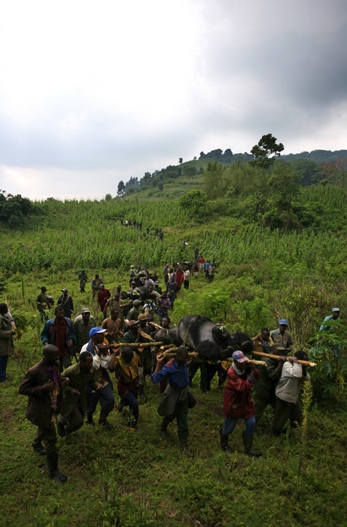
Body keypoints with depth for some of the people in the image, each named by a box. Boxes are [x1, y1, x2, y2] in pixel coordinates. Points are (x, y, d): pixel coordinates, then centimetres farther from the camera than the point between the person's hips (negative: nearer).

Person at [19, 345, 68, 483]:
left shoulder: (55, 365, -8)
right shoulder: (34, 371, -30)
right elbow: (22, 389, -23)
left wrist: (62, 382, -7)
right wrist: (42, 388, -32)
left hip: (52, 406, 8)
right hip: (41, 409, -7)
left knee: (44, 428, 33)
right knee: (51, 438, -1)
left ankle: (36, 444, 65)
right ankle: (53, 471, 17)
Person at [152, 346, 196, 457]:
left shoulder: (184, 363, -11)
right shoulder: (169, 367, -31)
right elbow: (156, 379, -42)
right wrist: (159, 363, -42)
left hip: (184, 394, 5)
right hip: (173, 395, -4)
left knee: (183, 422, 10)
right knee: (170, 415, 23)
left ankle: (184, 446, 24)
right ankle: (163, 428, 58)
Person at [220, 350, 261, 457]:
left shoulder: (245, 366, -9)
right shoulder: (231, 373, -29)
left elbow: (256, 377, -6)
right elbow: (243, 387, -33)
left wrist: (253, 369, -24)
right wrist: (251, 375, -35)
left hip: (245, 401, 6)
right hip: (233, 403, -6)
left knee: (251, 423, 5)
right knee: (229, 426, 12)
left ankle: (248, 449, 22)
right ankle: (224, 445, 39)